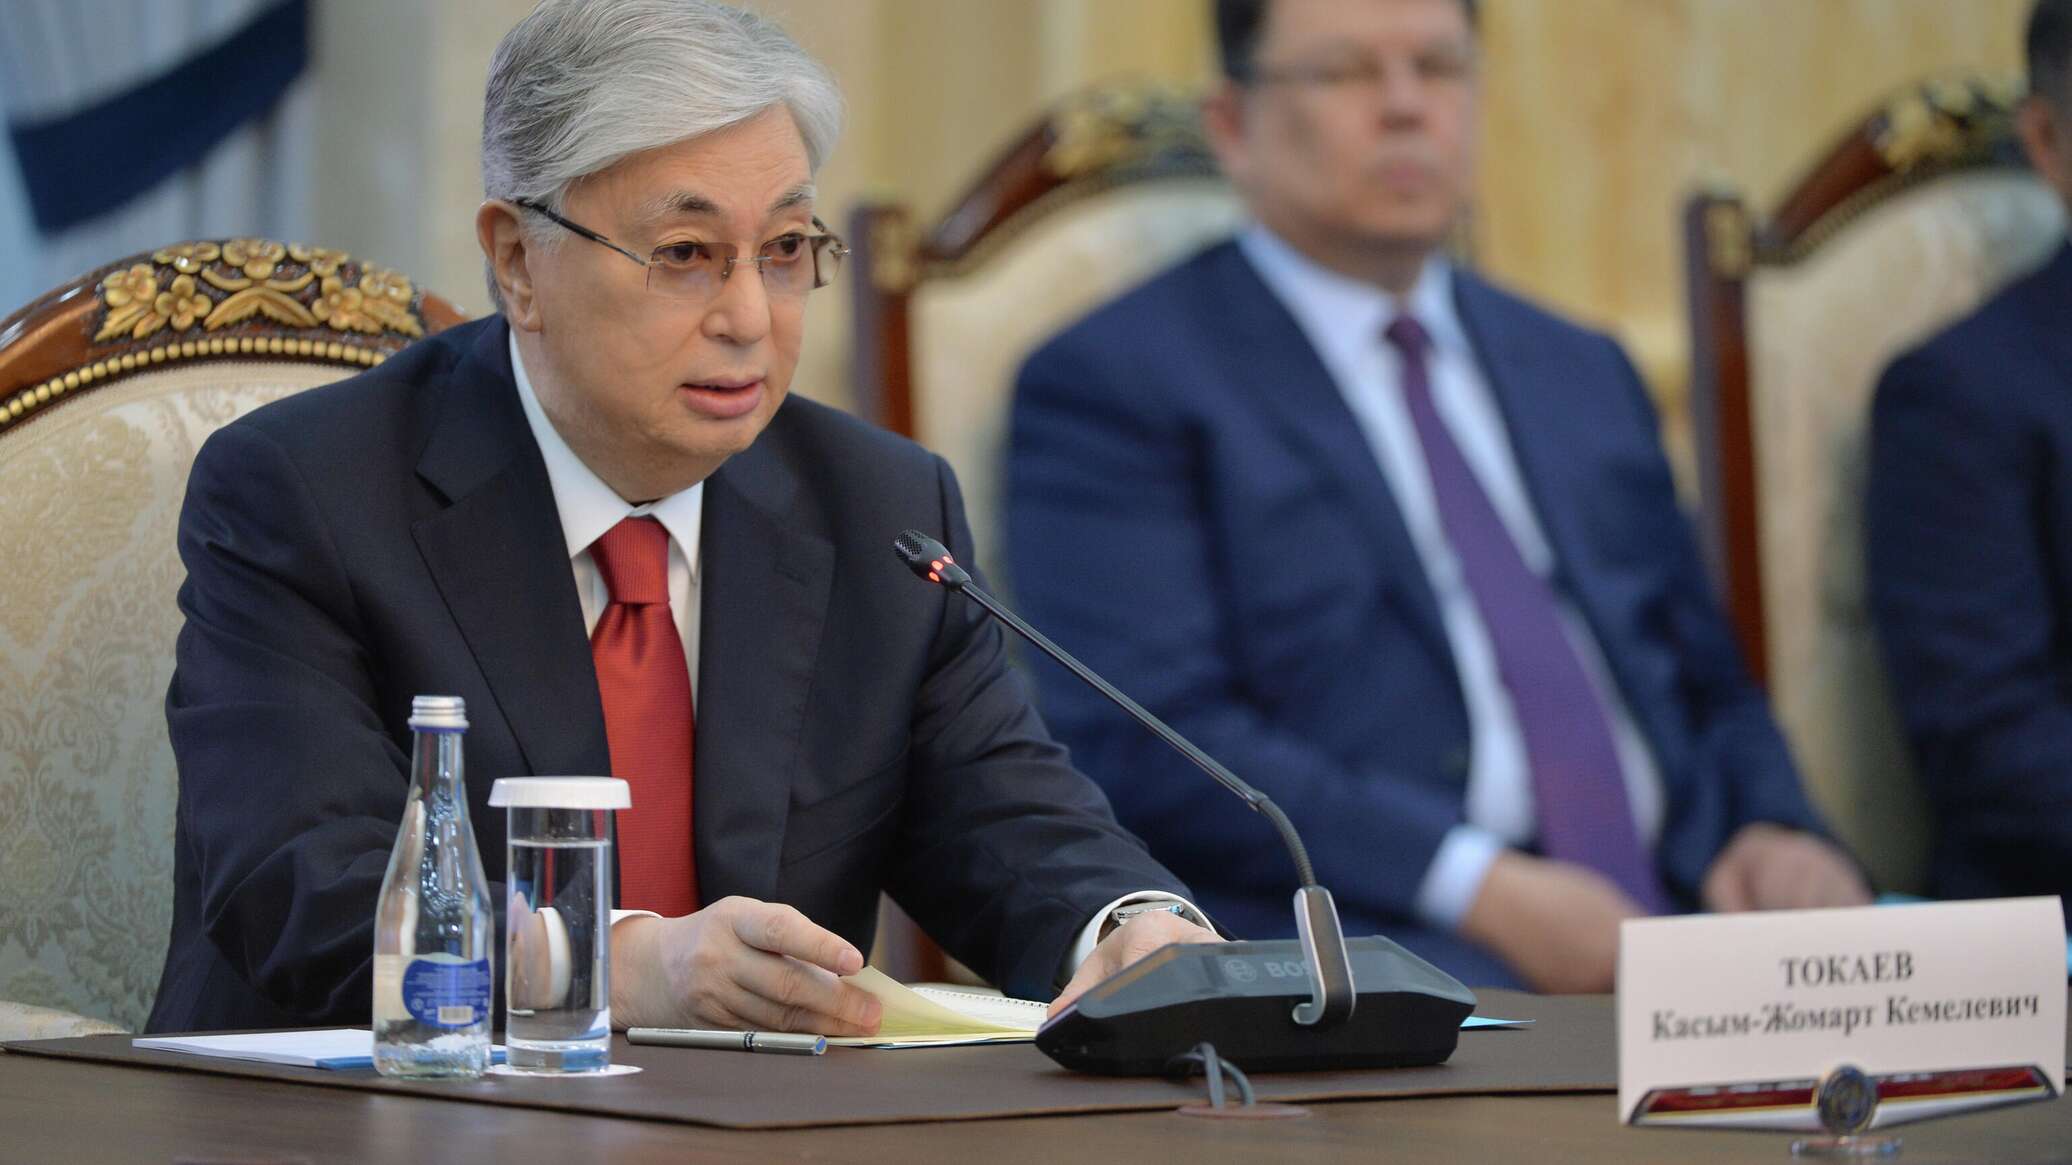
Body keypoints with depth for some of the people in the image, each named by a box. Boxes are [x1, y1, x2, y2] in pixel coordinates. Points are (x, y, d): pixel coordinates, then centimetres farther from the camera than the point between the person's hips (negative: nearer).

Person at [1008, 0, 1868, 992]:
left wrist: (1772, 833, 2)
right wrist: (1481, 887, -19)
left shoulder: (1582, 376, 25)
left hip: (1667, 913, 7)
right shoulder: (1111, 382, 3)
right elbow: (1143, 744, -9)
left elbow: (1705, 687, 26)